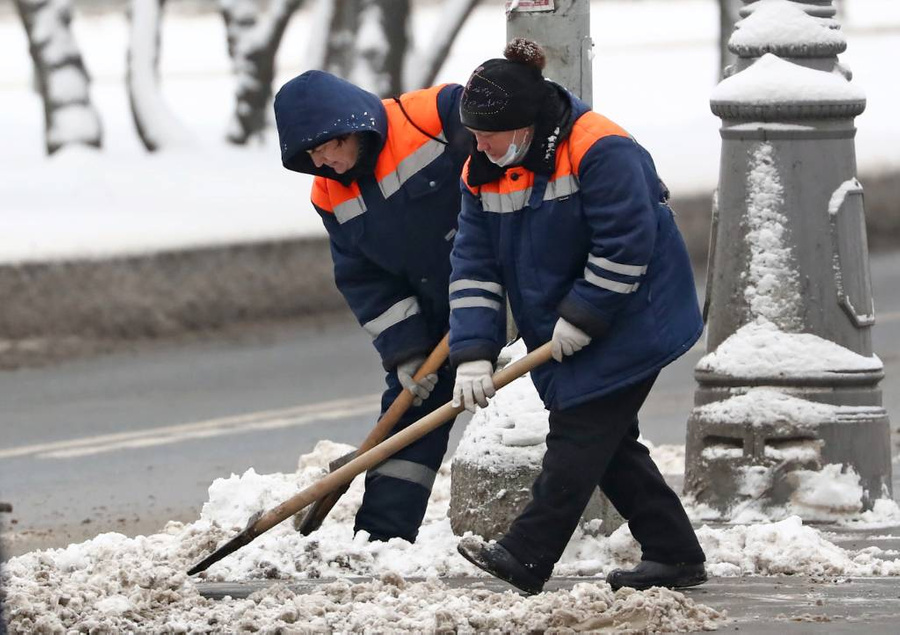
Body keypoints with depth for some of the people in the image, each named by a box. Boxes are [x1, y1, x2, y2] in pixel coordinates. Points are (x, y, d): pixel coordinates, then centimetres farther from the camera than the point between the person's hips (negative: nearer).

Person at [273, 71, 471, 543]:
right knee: (409, 407, 6)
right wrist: (404, 351, -4)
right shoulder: (331, 197, 0)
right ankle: (382, 536, 10)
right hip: (436, 312, 6)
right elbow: (365, 279, 4)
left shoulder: (435, 115, -22)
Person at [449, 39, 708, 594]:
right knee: (608, 443, 9)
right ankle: (675, 554, 16)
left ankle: (527, 558, -13)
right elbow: (475, 266, -2)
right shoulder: (483, 173, 1)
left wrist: (581, 317, -22)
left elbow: (625, 242, -25)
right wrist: (473, 354, -12)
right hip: (563, 333, 8)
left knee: (579, 433, -11)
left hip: (632, 319, -8)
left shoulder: (600, 150, -23)